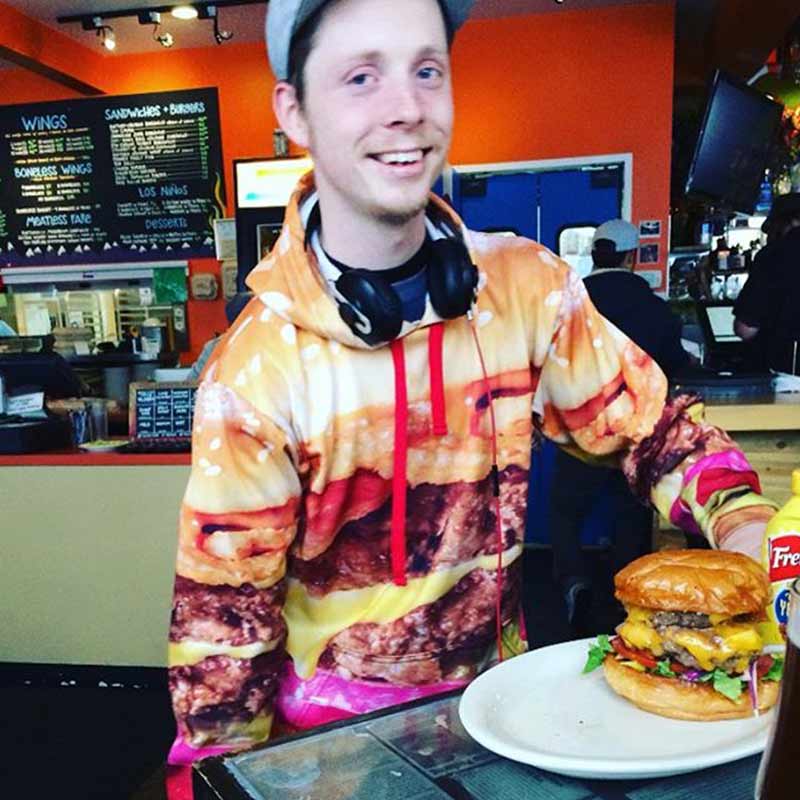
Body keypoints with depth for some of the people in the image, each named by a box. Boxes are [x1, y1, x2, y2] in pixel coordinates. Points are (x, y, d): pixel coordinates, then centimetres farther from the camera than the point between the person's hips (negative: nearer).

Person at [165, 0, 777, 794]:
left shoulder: (527, 284, -9)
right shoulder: (256, 372, -18)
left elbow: (651, 424, 1)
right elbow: (221, 627, -10)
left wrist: (751, 531, -14)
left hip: (496, 692, 2)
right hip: (332, 733, -1)